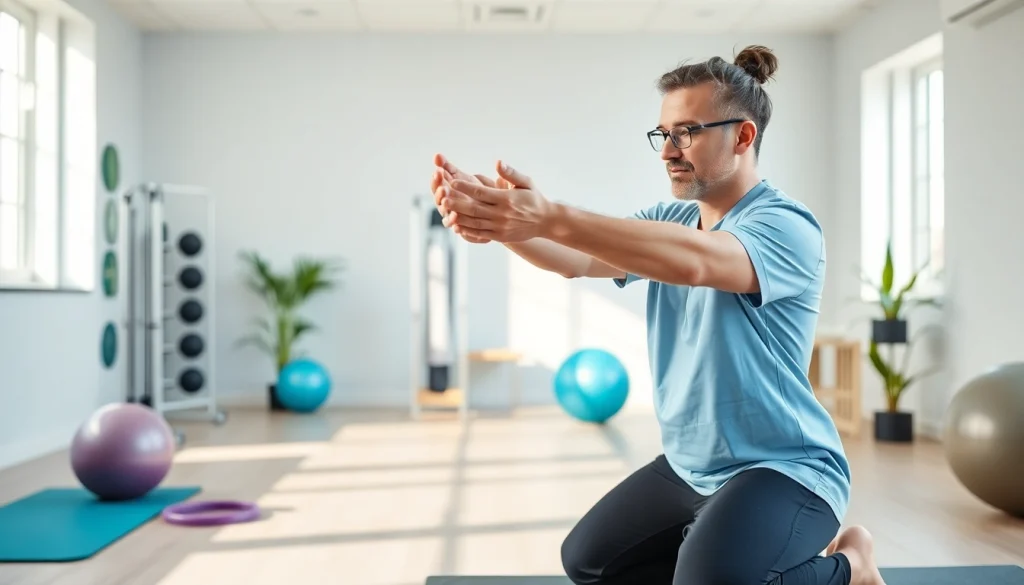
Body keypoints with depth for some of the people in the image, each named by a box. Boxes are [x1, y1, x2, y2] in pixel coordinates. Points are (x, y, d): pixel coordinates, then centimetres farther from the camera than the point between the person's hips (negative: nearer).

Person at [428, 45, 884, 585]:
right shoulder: (668, 219, 5)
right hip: (688, 468, 8)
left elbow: (694, 261, -40)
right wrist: (496, 220, -34)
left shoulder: (786, 226, -19)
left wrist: (550, 218, -50)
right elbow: (578, 260, -13)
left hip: (785, 470, -8)